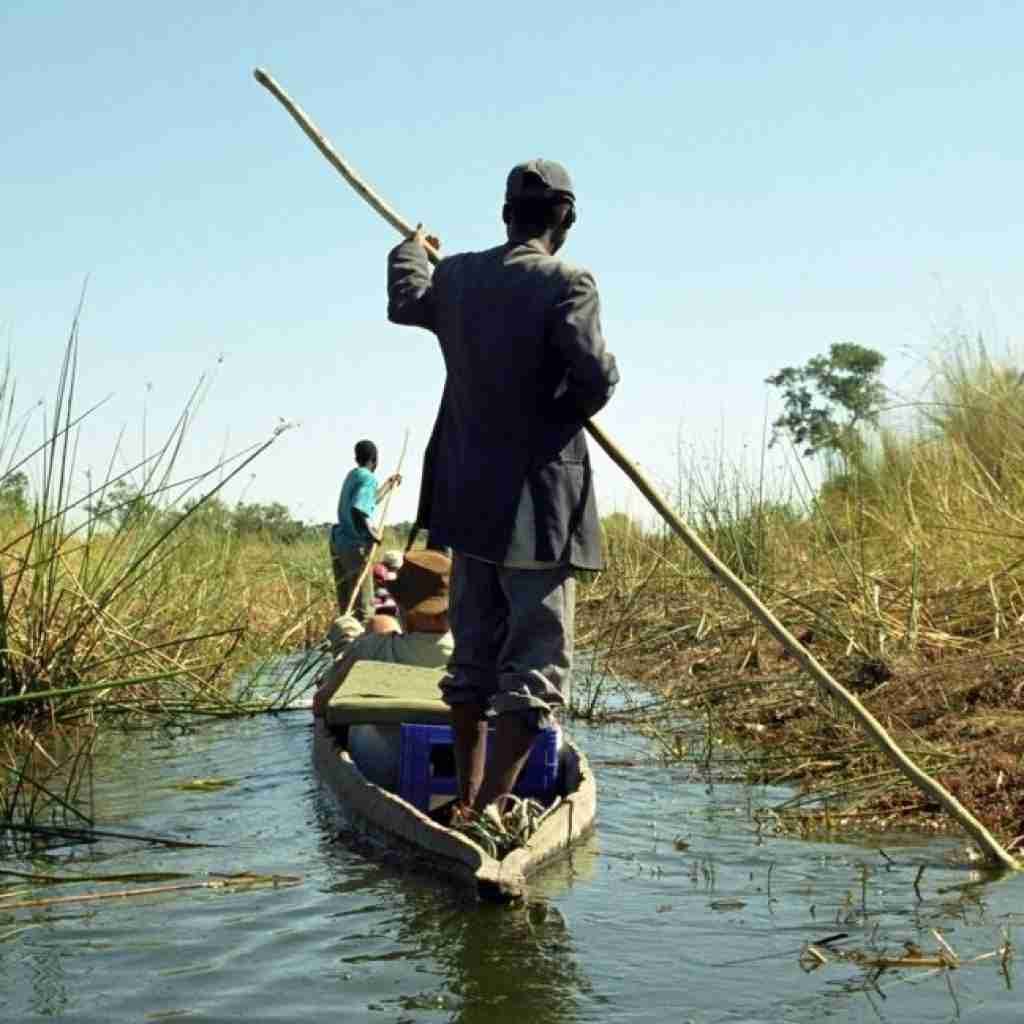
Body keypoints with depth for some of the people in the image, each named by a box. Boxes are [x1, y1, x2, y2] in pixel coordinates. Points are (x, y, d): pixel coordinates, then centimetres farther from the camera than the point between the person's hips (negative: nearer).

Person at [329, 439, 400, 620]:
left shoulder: (352, 475, 14)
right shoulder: (369, 478, -11)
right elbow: (357, 511, -26)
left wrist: (388, 486, 41)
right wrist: (371, 533, -15)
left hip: (338, 540, 9)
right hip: (355, 545, -9)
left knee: (345, 604, 11)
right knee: (363, 606, -7)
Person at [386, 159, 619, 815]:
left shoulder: (456, 276, 7)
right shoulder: (566, 284, -13)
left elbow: (405, 302, 28)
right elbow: (594, 378, -24)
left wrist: (411, 247, 48)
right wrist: (574, 409, 0)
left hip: (468, 499, 7)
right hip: (537, 503, -7)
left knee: (474, 654, 18)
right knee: (536, 663, -3)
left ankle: (468, 799, 27)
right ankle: (492, 810, -11)